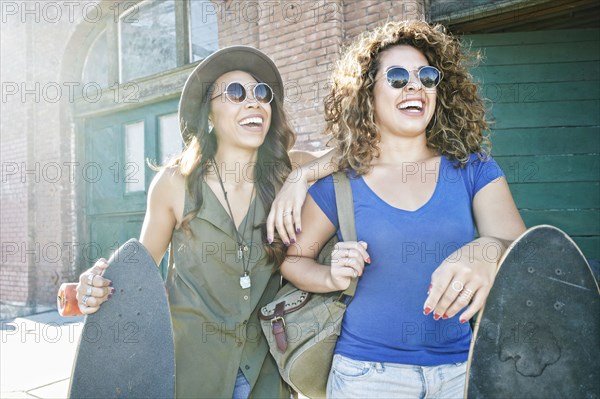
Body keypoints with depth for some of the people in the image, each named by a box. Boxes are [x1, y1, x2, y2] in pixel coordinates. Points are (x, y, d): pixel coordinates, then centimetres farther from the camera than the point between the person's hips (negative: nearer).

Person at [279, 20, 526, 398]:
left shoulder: (473, 168, -2)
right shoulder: (338, 182, -5)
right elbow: (293, 258, 4)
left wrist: (489, 252, -34)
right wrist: (334, 277, -16)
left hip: (460, 366, 2)